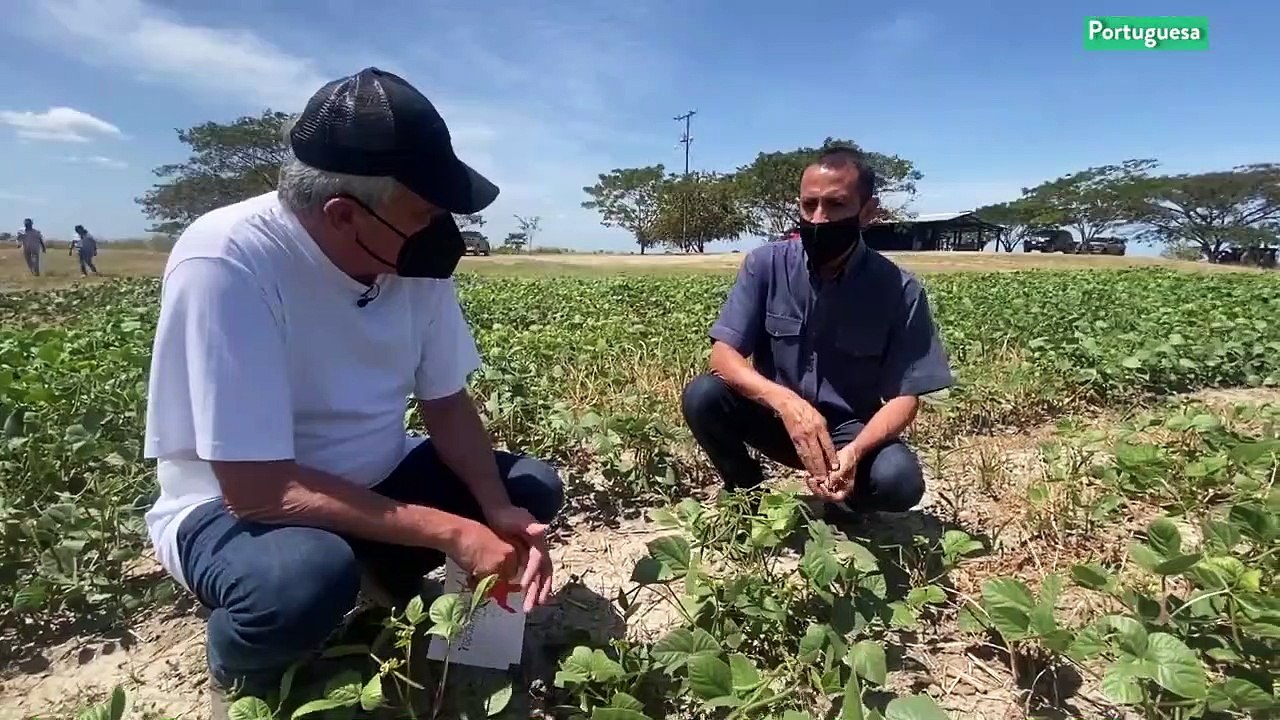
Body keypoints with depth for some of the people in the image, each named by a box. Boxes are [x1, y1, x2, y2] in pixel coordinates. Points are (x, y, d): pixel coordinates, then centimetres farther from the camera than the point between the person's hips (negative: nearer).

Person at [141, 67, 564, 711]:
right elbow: (259, 489, -31)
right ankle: (240, 671, 1)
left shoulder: (416, 259, -12)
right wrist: (452, 532, -29)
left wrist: (499, 511, -20)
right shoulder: (225, 266, -30)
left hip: (372, 482, 6)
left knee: (533, 489, -5)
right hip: (233, 504, -5)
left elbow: (447, 404, -3)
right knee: (308, 578, -37)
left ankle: (391, 582, 18)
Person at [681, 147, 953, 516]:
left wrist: (854, 451, -34)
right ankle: (749, 493, 3)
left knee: (900, 479, -32)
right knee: (701, 396, -26)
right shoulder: (765, 264, -11)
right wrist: (785, 401, -35)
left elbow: (906, 396, -13)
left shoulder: (899, 290, -14)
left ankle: (841, 507, 7)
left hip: (852, 430, -1)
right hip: (777, 415, 1)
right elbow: (724, 355, -16)